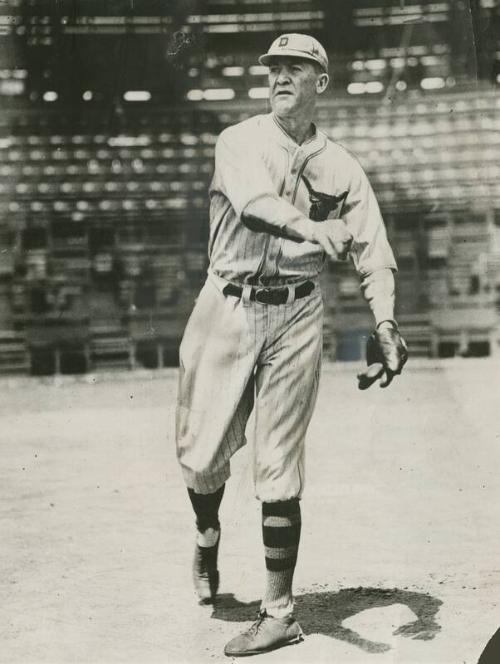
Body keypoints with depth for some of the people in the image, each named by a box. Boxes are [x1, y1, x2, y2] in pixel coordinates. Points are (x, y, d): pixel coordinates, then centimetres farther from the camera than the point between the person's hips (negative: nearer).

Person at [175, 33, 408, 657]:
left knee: (278, 470, -1)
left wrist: (385, 323, -17)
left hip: (296, 316, 0)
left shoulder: (341, 168, 7)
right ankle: (207, 537, 38)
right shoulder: (238, 141, 2)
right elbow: (255, 203, -19)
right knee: (201, 455, 3)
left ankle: (279, 613, 9)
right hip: (227, 308, 1)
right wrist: (310, 228, -40)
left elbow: (372, 251, 1)